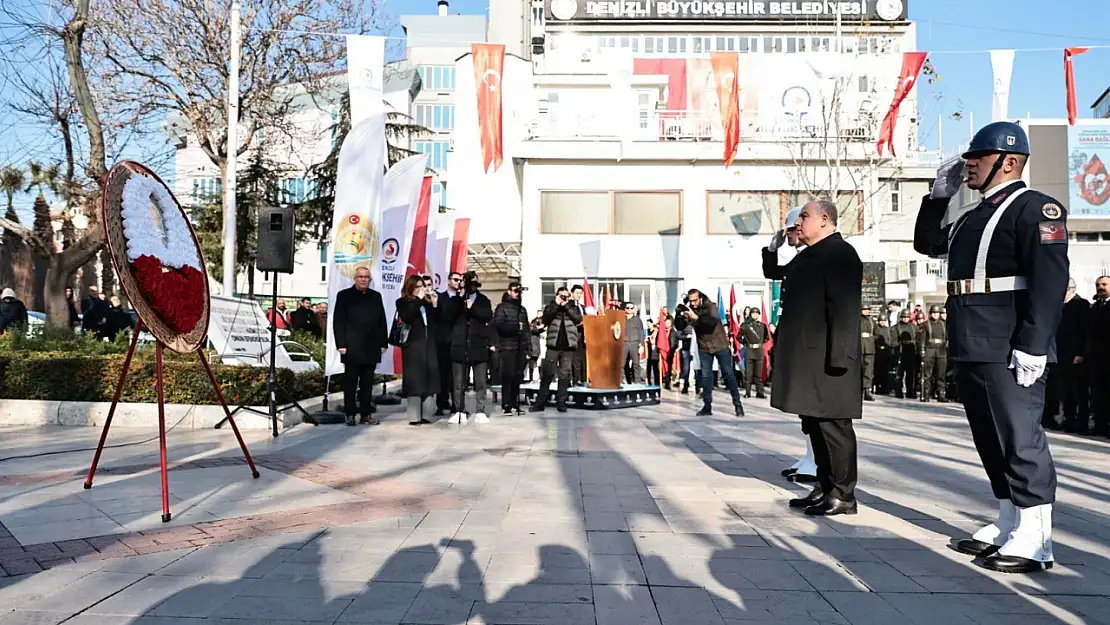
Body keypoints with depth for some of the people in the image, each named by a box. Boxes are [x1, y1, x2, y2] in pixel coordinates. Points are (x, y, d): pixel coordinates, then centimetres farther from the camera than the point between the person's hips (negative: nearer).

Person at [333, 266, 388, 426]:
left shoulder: (376, 296, 14)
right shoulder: (344, 295, 3)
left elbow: (382, 321, 12)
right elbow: (338, 322, -2)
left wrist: (383, 343, 6)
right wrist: (341, 344, -10)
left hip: (371, 348, 3)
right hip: (352, 348, -3)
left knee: (367, 383, 7)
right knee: (350, 382, 3)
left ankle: (365, 414, 11)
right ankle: (350, 414, 8)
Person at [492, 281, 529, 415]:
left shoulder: (522, 309, 21)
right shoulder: (502, 307, 2)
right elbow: (498, 324, -12)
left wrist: (527, 347, 13)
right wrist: (516, 326, -12)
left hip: (520, 348, 6)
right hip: (507, 347, -5)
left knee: (517, 376, 4)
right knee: (508, 375, -8)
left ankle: (514, 404, 11)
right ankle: (506, 405, -4)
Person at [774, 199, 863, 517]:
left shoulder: (841, 253, -10)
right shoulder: (807, 256, 19)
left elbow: (846, 307, -19)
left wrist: (838, 356, -24)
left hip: (826, 357, -10)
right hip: (806, 357, 10)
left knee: (832, 425, -4)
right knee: (815, 424, 14)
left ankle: (843, 495, 5)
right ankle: (824, 487, 24)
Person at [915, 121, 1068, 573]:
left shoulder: (1035, 208, -7)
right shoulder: (974, 217, 20)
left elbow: (1049, 281, -16)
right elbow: (927, 243, 32)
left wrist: (1032, 347, -22)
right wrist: (938, 195, 19)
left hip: (1008, 353, -9)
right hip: (971, 350, 9)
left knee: (1021, 439, -4)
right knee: (991, 439, 14)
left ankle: (1033, 541, 2)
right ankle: (1008, 526, 24)